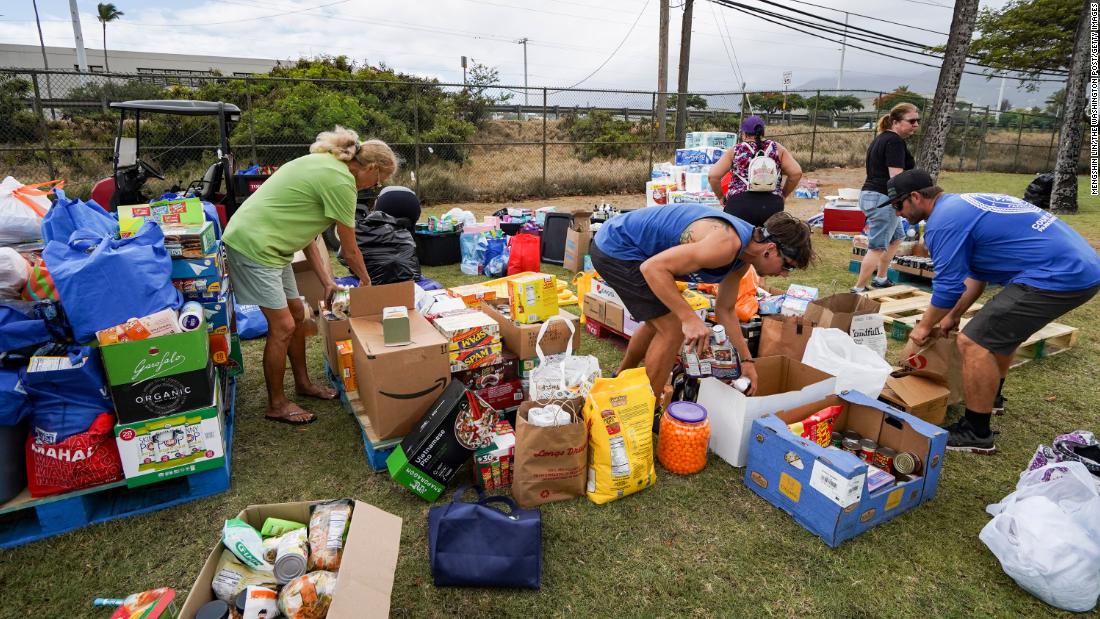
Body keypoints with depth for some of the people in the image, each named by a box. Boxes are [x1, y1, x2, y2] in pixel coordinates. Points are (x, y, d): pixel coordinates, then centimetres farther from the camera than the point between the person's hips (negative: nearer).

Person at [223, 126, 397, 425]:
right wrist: (366, 281, 8)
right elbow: (350, 251, -10)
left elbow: (307, 234, 10)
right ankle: (276, 405, 12)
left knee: (297, 315, 16)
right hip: (253, 244, -10)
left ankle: (303, 383, 32)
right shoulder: (341, 181, -20)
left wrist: (327, 282, 8)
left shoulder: (324, 164, 10)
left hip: (267, 243, 10)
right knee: (283, 326, -4)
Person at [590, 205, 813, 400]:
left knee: (660, 322, 24)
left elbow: (725, 309, 17)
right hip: (615, 248, -10)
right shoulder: (726, 245, -27)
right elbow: (653, 267, -31)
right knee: (674, 328, -8)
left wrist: (746, 360, 19)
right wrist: (689, 317, -30)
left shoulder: (743, 257, 5)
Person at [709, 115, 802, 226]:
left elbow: (713, 176, 4)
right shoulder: (777, 148, 16)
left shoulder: (734, 151, 13)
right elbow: (796, 173, 9)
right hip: (772, 204, 2)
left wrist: (721, 196, 19)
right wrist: (782, 195, 22)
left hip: (739, 204, -1)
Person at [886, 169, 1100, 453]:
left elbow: (948, 287, -11)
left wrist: (924, 326, 4)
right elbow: (976, 272, 27)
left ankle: (977, 435, 1)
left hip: (1059, 277, -11)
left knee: (974, 343, -10)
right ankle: (990, 397, 47)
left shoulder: (943, 221, -13)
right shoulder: (963, 204, 19)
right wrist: (953, 316, 28)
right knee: (1001, 326, 29)